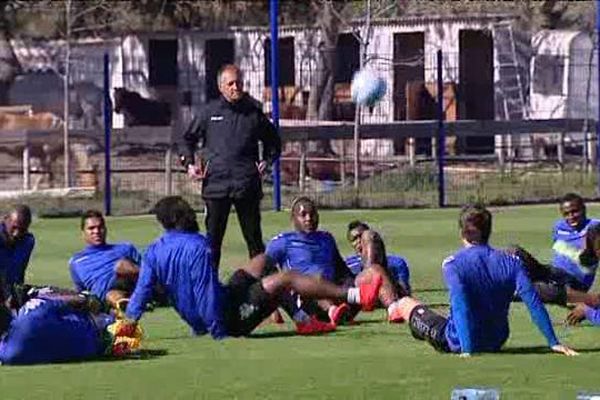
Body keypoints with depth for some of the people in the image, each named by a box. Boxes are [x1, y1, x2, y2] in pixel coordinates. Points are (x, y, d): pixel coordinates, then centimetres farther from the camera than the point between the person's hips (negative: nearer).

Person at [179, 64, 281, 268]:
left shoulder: (253, 113, 8)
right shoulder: (209, 112, 7)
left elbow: (273, 141, 22)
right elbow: (188, 139, 19)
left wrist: (267, 161, 7)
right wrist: (189, 163, 5)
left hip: (247, 186, 0)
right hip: (215, 184, 0)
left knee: (254, 236, 3)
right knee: (213, 238, 3)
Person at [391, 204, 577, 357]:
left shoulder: (453, 264, -19)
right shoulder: (510, 262, -9)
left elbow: (460, 307, -30)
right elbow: (534, 303, -15)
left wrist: (467, 350, -36)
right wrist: (553, 343, -14)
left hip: (456, 344, -4)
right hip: (496, 342, 4)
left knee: (406, 304, 18)